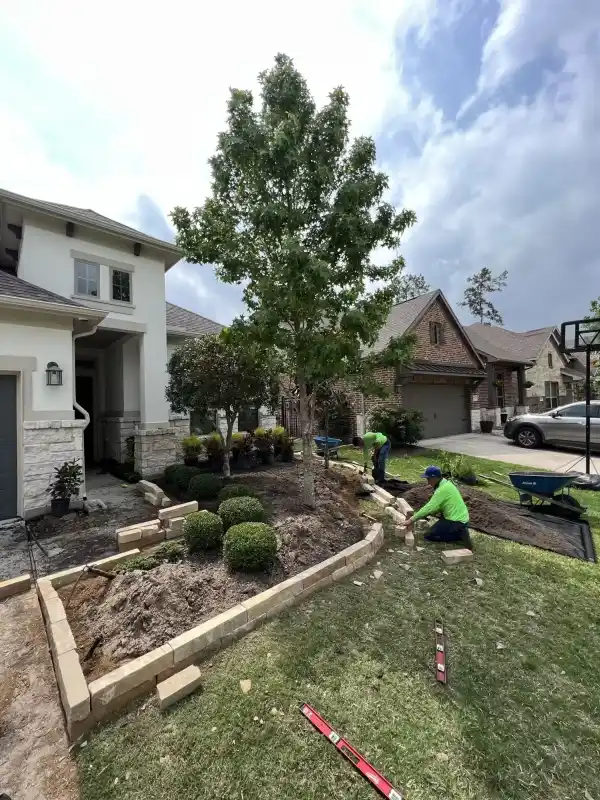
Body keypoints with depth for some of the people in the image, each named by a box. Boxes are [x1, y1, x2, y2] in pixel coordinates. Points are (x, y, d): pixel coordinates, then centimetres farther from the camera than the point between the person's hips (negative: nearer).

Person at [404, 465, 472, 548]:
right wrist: (415, 514, 7)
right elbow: (434, 506, 12)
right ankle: (460, 531, 13)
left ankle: (460, 535, -5)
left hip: (456, 521, -10)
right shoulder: (445, 484, 8)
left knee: (429, 535, -4)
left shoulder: (442, 489, -22)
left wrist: (412, 520, -18)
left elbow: (429, 507, -24)